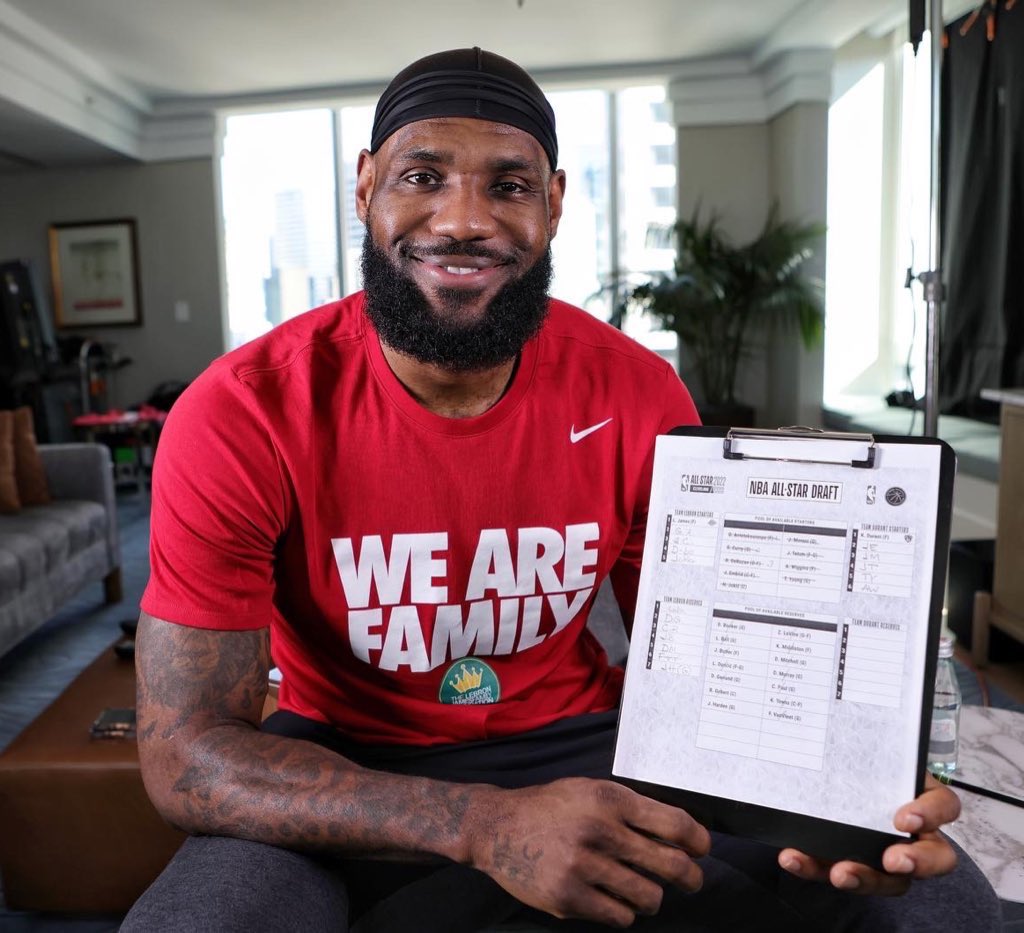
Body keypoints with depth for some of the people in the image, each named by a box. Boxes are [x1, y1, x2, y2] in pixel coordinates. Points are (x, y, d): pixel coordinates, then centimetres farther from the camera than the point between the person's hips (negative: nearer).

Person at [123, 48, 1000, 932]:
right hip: (348, 776, 0)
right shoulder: (240, 418, -19)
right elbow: (186, 752, -20)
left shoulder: (639, 398, -12)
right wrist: (483, 825, -33)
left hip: (580, 740, 2)